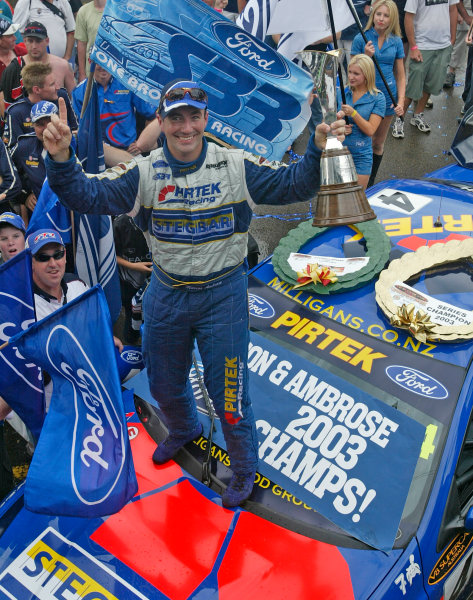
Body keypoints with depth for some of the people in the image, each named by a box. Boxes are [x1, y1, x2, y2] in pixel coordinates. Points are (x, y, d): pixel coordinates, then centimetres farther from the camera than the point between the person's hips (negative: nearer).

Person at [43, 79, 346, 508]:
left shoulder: (237, 167, -10)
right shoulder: (145, 172, -7)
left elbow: (294, 184, -13)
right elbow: (89, 195, -16)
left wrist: (319, 149, -31)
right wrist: (61, 159, -34)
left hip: (223, 294, -3)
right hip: (166, 295, 3)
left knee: (228, 390, 7)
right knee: (164, 383, 23)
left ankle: (244, 468, 34)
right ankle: (184, 430, 58)